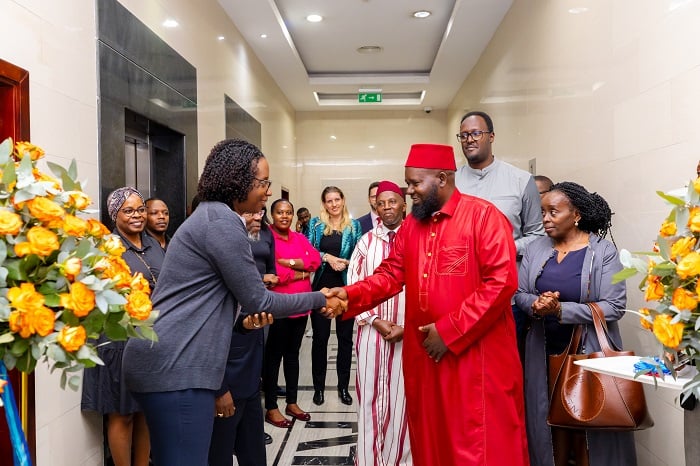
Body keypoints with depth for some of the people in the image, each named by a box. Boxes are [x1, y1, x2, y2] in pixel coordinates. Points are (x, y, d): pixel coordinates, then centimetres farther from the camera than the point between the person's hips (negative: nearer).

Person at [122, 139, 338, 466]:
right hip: (175, 367, -10)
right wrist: (320, 300, -1)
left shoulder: (210, 217, 17)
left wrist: (242, 321, 7)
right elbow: (258, 301, -11)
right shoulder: (222, 222, -14)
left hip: (167, 362, 10)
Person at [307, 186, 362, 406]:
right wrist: (327, 258, -14)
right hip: (321, 286, 0)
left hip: (346, 287, 0)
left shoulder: (354, 226, 5)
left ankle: (343, 386, 20)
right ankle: (319, 386, 18)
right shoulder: (315, 224, 5)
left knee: (345, 337, 7)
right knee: (320, 337, 5)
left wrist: (347, 263, -16)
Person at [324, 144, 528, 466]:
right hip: (424, 354, 6)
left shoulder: (483, 215, -11)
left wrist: (449, 331, -17)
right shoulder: (410, 224, 10)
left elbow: (501, 282, -18)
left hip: (476, 356, -6)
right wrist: (350, 295, -8)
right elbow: (391, 274, 10)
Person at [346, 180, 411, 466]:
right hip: (371, 329, 2)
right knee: (370, 395, 5)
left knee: (401, 396, 3)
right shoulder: (366, 241, 7)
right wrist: (375, 320, -6)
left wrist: (407, 325, -9)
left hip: (408, 332, -1)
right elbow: (353, 284, 4)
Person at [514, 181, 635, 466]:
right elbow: (520, 294, 2)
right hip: (545, 352, 3)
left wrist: (561, 310, -23)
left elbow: (614, 307, -16)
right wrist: (536, 305, -21)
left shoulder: (603, 252, -9)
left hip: (589, 352, -3)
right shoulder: (535, 249, 2)